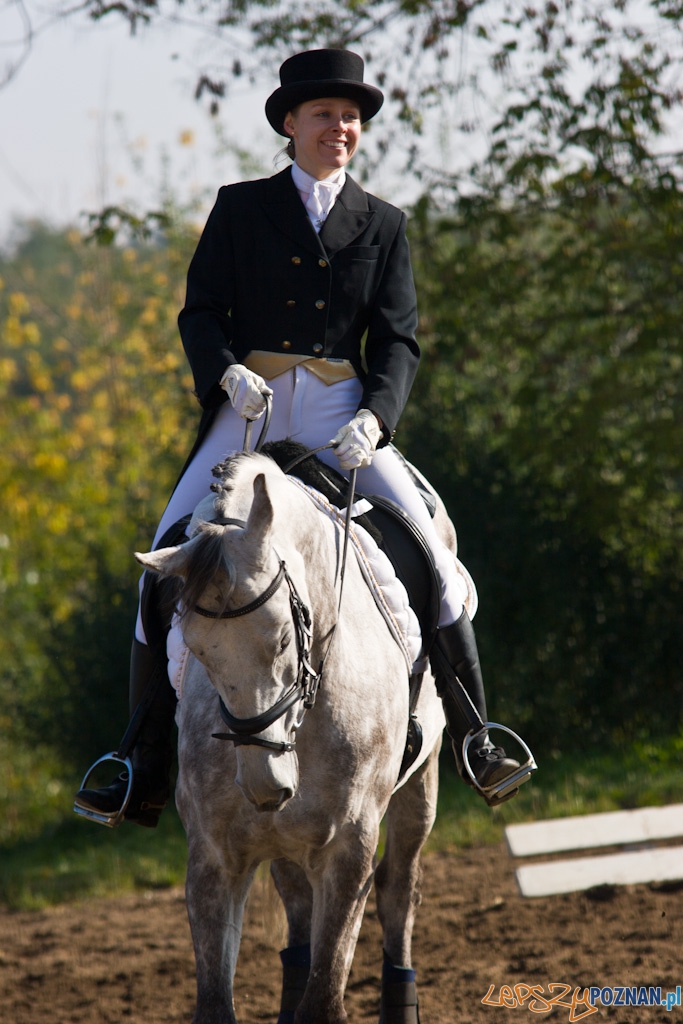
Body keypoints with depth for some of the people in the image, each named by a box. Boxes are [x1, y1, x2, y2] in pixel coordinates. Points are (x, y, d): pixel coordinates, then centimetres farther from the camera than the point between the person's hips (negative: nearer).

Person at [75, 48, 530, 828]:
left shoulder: (383, 226, 11)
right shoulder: (240, 209, 9)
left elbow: (399, 339, 5)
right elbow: (199, 312, 5)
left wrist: (374, 418, -15)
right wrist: (227, 372, -17)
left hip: (340, 414, 0)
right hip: (247, 409, 0)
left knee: (427, 550, -18)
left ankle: (474, 741, -7)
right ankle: (145, 774, -7)